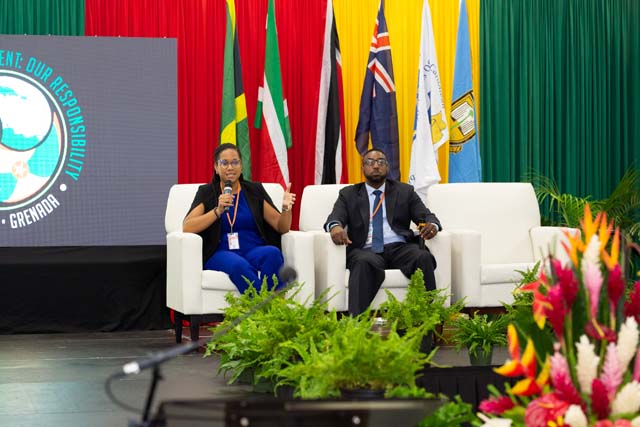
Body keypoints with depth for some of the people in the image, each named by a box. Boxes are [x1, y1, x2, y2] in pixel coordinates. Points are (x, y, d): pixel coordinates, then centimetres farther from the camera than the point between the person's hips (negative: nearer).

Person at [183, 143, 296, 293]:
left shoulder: (255, 190, 14)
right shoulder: (206, 192, 10)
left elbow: (281, 227, 10)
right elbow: (186, 228, -5)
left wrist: (286, 209, -11)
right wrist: (218, 211, -16)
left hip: (254, 251, 2)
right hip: (221, 254, -2)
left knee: (273, 253, -33)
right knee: (239, 264, -37)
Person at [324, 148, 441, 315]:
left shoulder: (405, 191, 22)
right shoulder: (348, 194, 20)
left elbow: (426, 216, 13)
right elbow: (335, 218, 4)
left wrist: (432, 225, -14)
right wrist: (335, 226, -24)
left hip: (399, 248, 1)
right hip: (367, 250, -1)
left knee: (424, 257, -32)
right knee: (364, 262, -37)